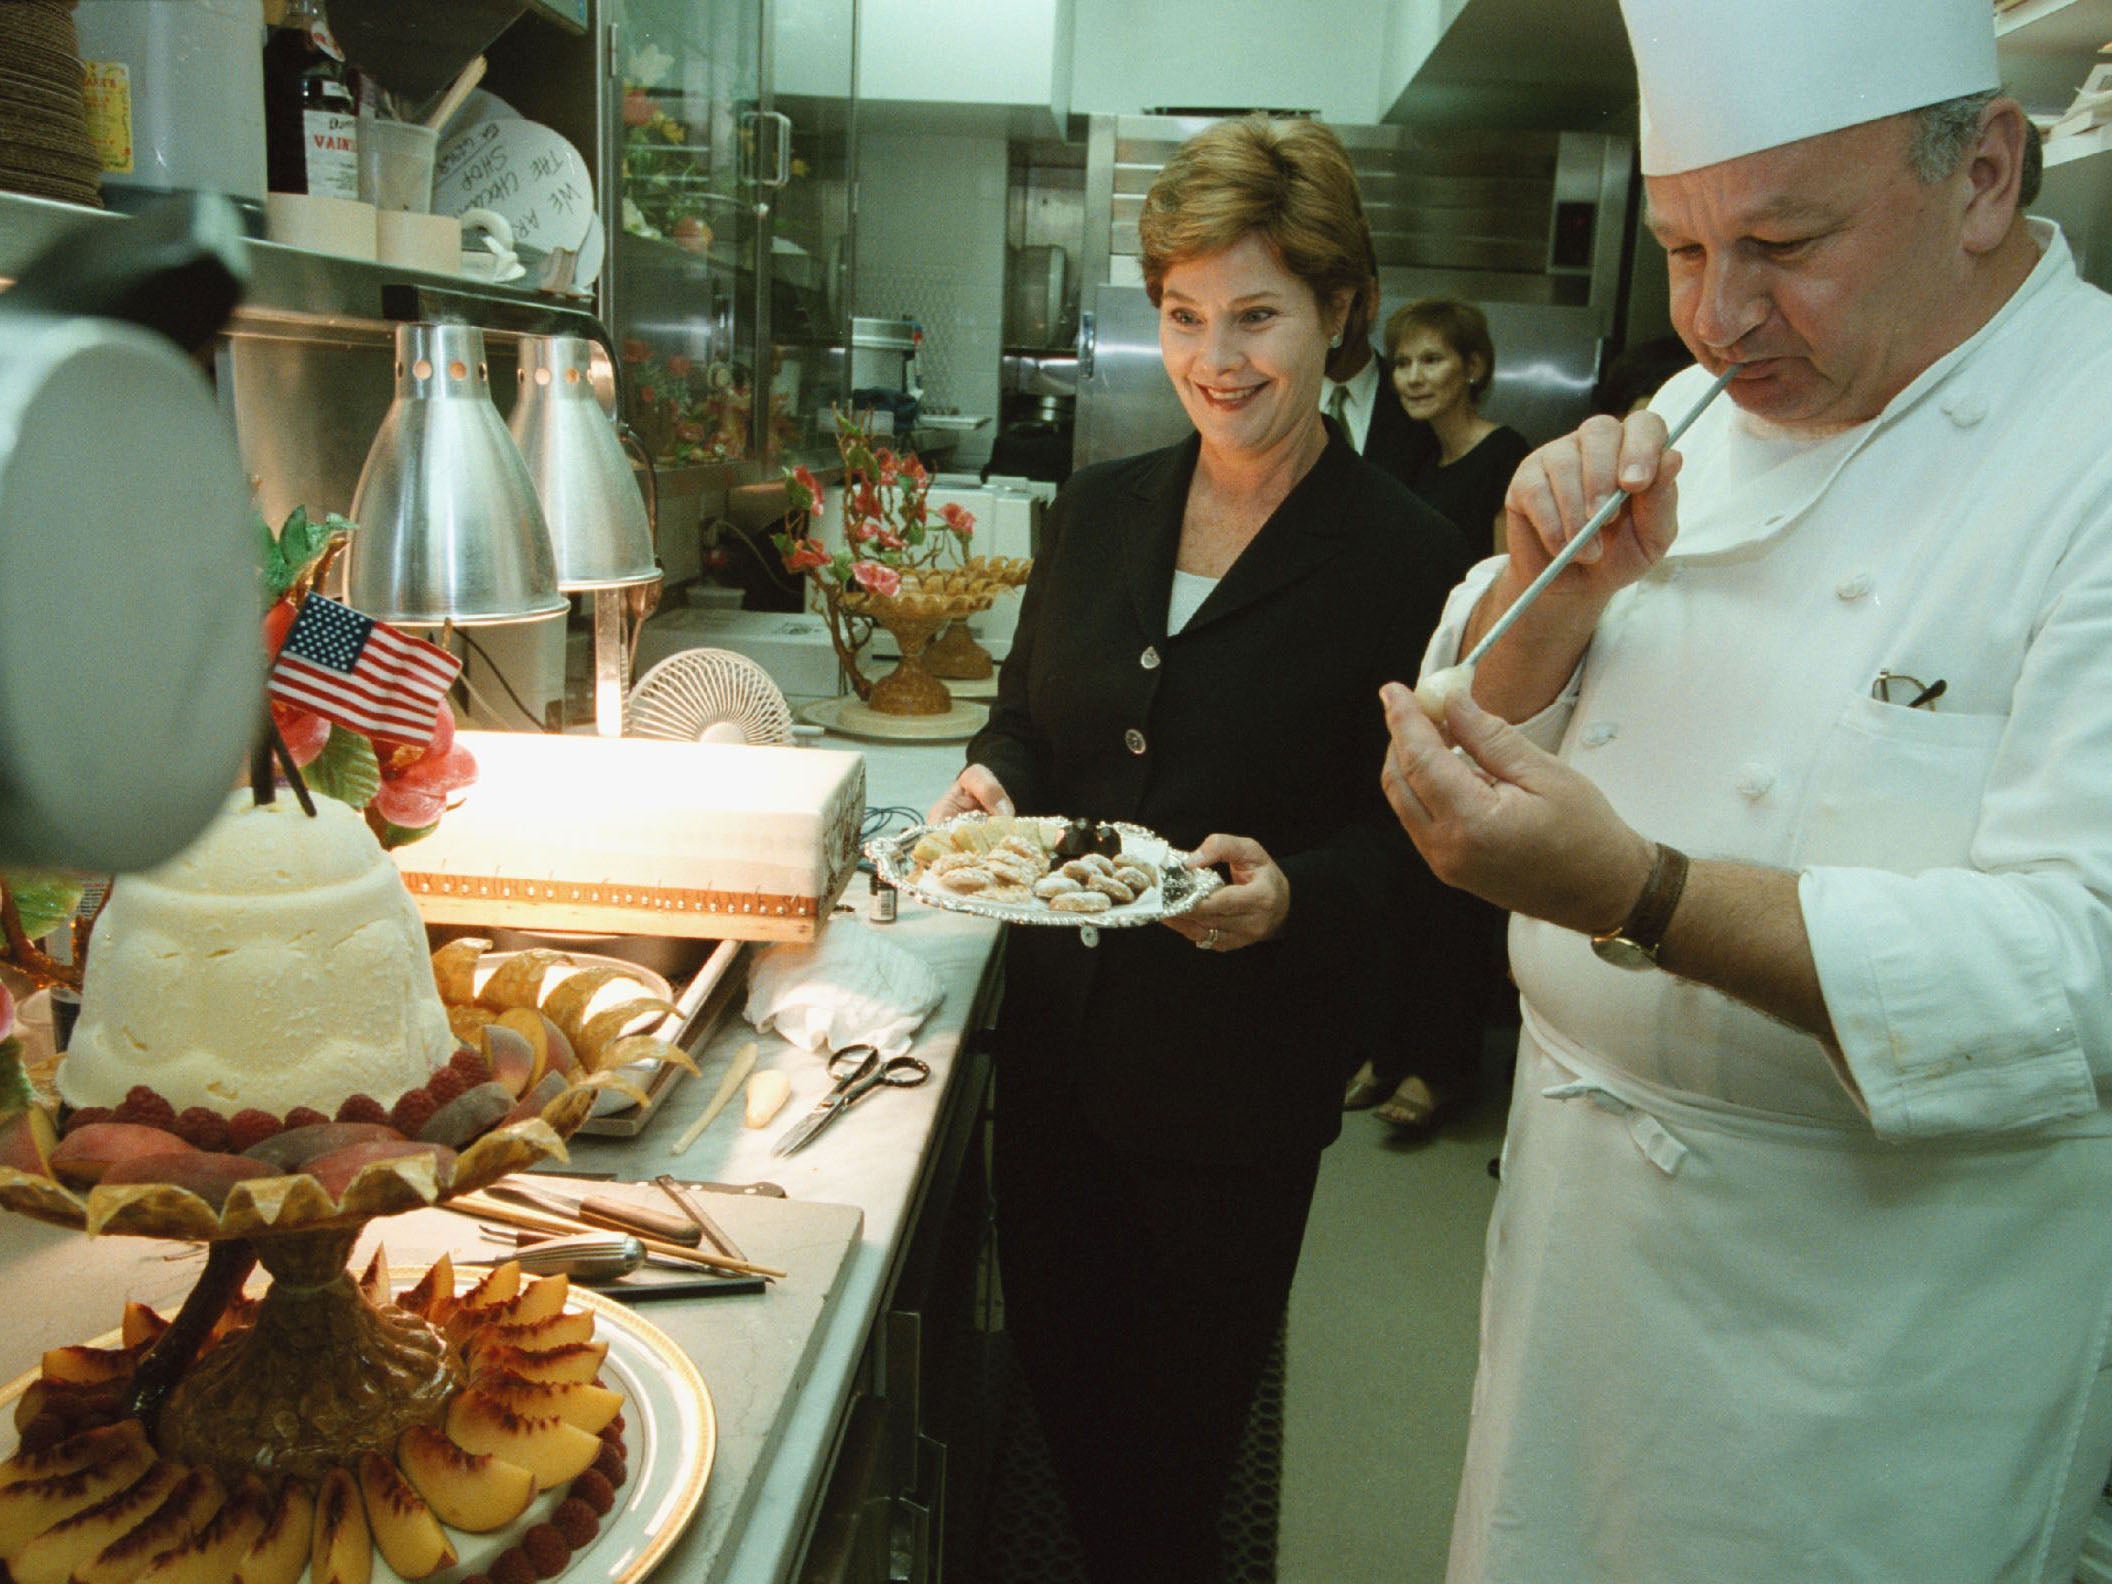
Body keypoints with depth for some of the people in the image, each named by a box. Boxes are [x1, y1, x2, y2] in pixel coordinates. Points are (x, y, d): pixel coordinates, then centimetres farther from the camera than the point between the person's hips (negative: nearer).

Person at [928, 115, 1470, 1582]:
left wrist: (1295, 894, -27)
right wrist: (992, 783, -8)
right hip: (1059, 1026, 5)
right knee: (1057, 1364, 22)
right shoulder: (1100, 508, 3)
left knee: (1180, 1426, 14)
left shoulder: (1408, 561, -12)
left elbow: (1422, 851, -9)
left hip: (1243, 1076, -5)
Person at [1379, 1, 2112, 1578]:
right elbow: (1487, 712, 6)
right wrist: (1557, 586, -16)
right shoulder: (1712, 417, 2)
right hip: (1581, 1205, 6)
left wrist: (1636, 894, -38)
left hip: (1890, 1312, -5)